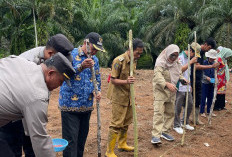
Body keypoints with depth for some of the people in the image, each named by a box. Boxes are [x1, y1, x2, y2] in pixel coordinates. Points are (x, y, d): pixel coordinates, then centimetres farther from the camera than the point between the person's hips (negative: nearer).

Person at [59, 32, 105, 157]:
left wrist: (97, 91, -1)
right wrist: (81, 67, -34)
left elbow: (97, 78, 19)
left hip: (87, 105, 6)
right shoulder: (71, 54, -7)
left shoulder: (95, 59, 11)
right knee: (70, 140, -5)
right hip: (70, 105, -6)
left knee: (82, 137, 15)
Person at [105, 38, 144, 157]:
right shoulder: (119, 61, -18)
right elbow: (113, 80, -18)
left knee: (126, 122, 17)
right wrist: (126, 81, -33)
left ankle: (122, 144, 34)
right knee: (116, 124, -5)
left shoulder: (134, 60, 7)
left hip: (128, 96, 8)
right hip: (118, 97, -8)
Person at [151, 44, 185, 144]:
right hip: (160, 91, -8)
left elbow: (179, 74, 22)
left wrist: (182, 79, -1)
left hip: (172, 92, 8)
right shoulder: (161, 63, -15)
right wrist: (167, 84, -42)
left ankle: (164, 131, 27)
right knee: (158, 113, -13)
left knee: (170, 113, 13)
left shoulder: (177, 63, 9)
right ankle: (155, 135, -12)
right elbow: (158, 76, -27)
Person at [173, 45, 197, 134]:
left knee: (189, 105, 12)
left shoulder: (189, 58, 14)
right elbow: (180, 70, -23)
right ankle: (177, 125, 13)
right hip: (180, 87, -8)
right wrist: (190, 62, -21)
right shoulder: (180, 57, -11)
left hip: (187, 87, 8)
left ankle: (184, 122, 28)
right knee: (178, 107, 0)